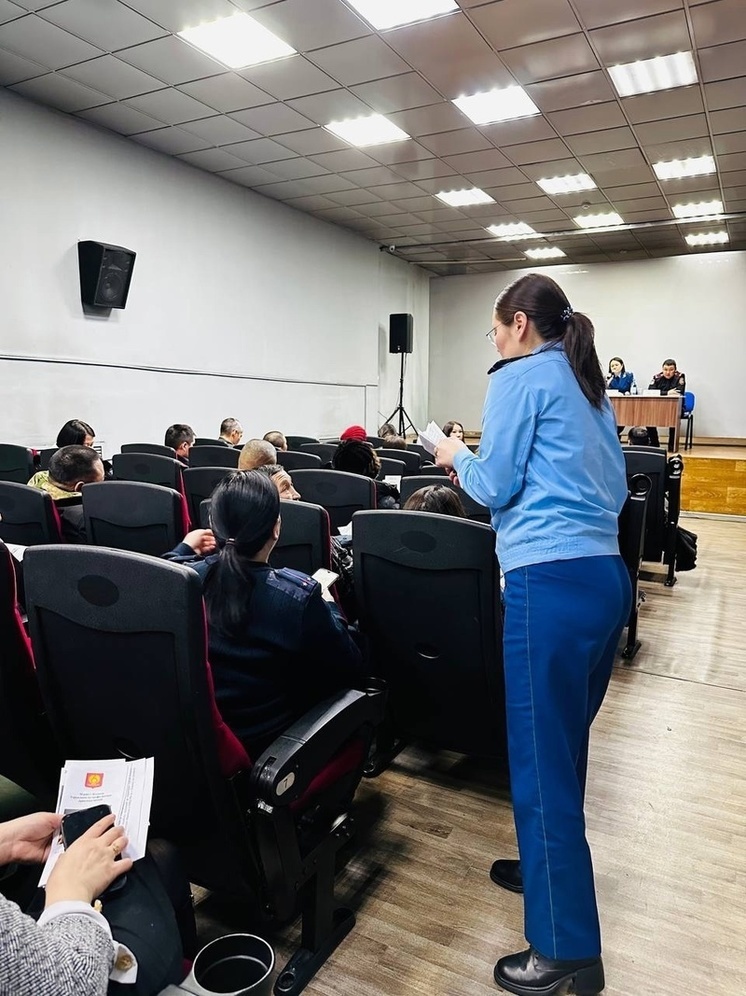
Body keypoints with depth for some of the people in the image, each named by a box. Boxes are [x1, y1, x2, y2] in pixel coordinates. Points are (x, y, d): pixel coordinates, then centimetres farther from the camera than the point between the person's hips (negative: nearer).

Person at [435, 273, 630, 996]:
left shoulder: (519, 377, -3)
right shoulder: (590, 387, 21)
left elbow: (496, 485, -7)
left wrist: (457, 457, 13)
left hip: (553, 582, -9)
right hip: (606, 576, 9)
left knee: (541, 756, 0)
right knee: (563, 743, 21)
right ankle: (549, 866, 39)